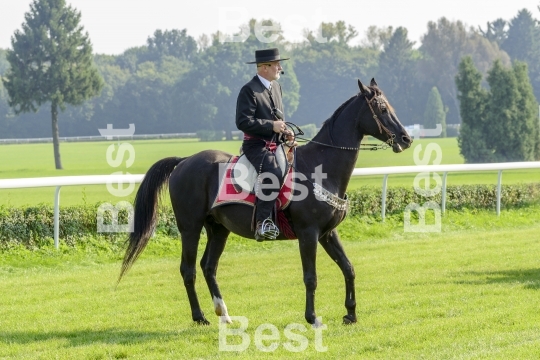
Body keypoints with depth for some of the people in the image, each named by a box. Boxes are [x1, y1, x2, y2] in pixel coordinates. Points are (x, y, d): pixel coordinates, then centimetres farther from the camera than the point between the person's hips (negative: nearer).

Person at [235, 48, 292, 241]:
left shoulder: (276, 87, 16)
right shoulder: (249, 90, -10)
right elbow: (243, 122, -18)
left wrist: (285, 131, 7)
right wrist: (271, 125, -18)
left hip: (275, 144, 9)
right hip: (256, 145, -9)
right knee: (273, 172, -33)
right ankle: (263, 222, -35)